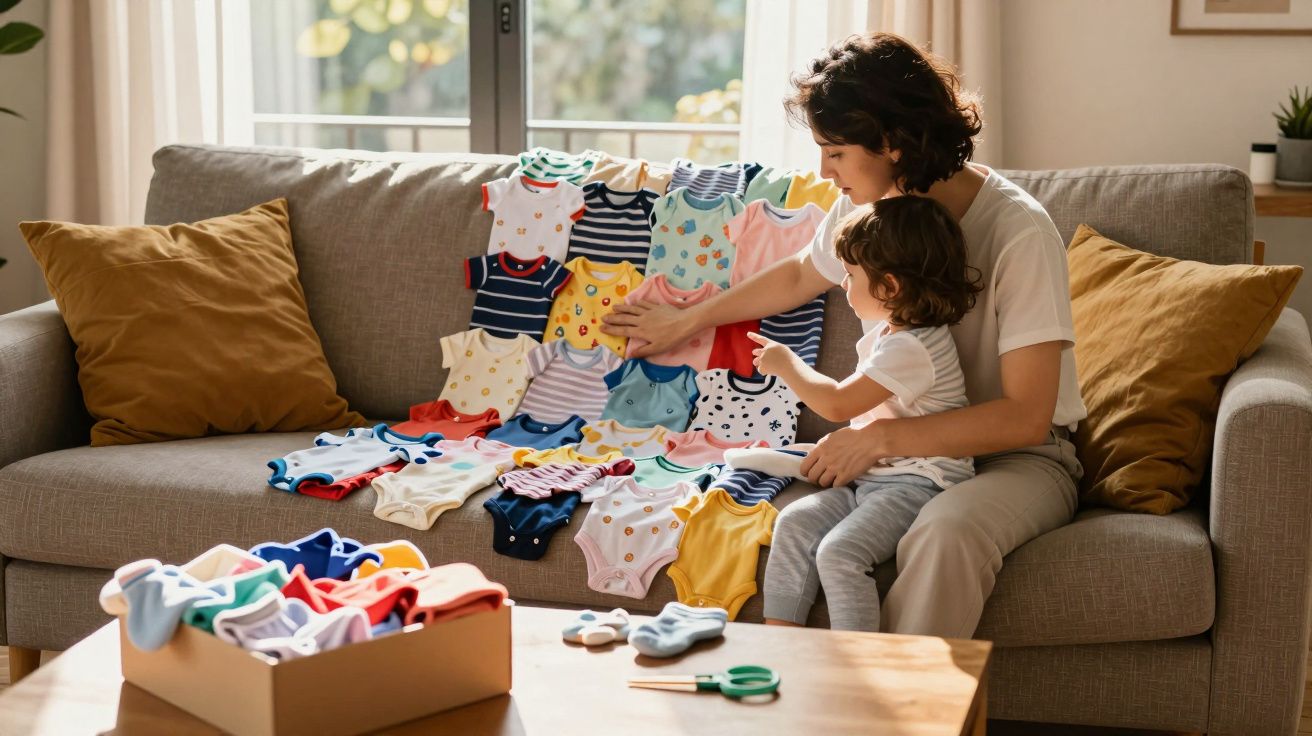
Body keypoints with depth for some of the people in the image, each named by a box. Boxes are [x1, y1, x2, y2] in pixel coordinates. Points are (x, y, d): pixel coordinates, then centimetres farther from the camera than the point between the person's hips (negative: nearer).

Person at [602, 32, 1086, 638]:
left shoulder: (1019, 234, -22)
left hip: (1018, 456, -5)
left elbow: (1025, 416, -23)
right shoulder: (867, 203, -2)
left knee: (944, 535, -39)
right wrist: (686, 322, 31)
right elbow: (801, 275, 22)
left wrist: (879, 438, -25)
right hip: (905, 444, 6)